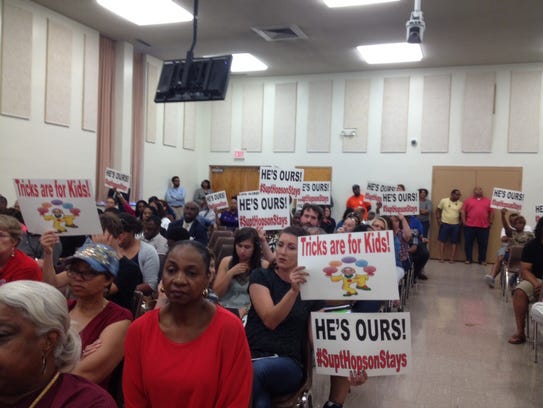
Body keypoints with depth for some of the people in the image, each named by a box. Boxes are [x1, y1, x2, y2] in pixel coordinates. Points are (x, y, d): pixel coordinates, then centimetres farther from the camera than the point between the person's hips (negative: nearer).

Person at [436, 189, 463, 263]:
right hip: (445, 224, -2)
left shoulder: (460, 203, 3)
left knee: (454, 242, 4)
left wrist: (461, 222, 0)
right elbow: (438, 210, 2)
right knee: (442, 241, 0)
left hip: (456, 225, 2)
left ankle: (452, 258, 9)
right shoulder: (444, 201, -4)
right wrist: (438, 220, -5)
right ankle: (441, 258, 4)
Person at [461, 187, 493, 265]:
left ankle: (482, 260, 15)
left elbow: (491, 212, 11)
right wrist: (464, 222, -2)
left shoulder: (488, 200, 10)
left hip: (484, 226, 1)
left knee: (483, 244, 6)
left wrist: (490, 222, 6)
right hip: (470, 226, -1)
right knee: (468, 243, 3)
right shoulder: (468, 200, 7)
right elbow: (463, 211, 4)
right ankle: (468, 259, 13)